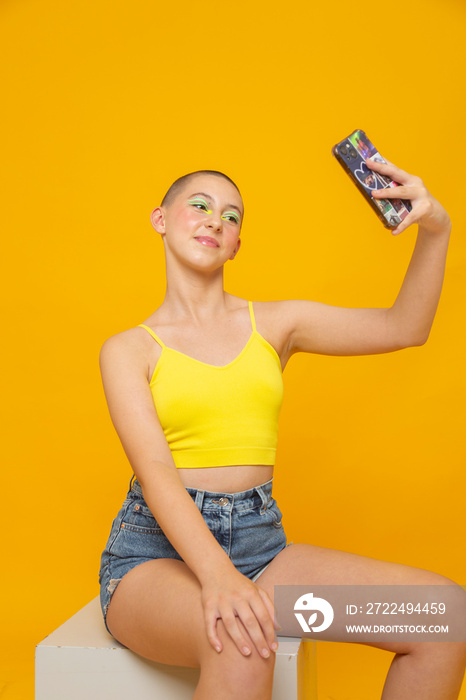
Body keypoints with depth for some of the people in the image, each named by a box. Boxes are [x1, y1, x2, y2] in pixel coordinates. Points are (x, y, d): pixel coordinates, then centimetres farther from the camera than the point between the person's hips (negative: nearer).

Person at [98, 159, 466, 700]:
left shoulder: (275, 323, 9)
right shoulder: (128, 350, 1)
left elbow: (403, 327, 3)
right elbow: (155, 471, -13)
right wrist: (216, 575, -29)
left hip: (260, 543, 4)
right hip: (158, 549, -3)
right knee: (239, 645, -38)